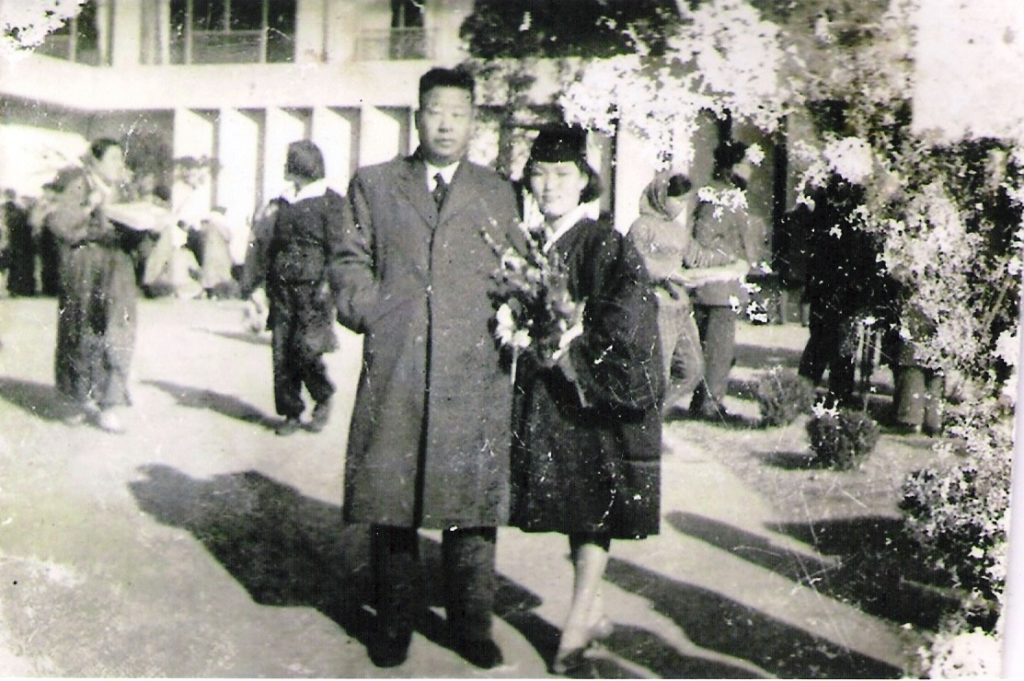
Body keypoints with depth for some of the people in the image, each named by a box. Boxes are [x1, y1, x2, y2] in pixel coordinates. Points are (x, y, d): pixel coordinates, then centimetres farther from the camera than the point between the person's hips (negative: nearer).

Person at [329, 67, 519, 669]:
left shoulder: (498, 194, 16)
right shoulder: (374, 184, 14)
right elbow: (351, 260, 11)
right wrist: (371, 315, -4)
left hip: (474, 370, 0)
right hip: (394, 367, 0)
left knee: (472, 496, 2)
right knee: (389, 492, 3)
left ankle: (472, 622, 15)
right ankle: (394, 622, 16)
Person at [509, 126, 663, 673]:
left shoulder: (609, 248, -9)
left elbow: (628, 323, -17)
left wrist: (574, 354, -17)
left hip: (599, 397, -6)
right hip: (547, 401, 6)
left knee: (595, 509, -2)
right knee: (572, 507, 11)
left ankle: (577, 623, 3)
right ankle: (593, 612, 22)